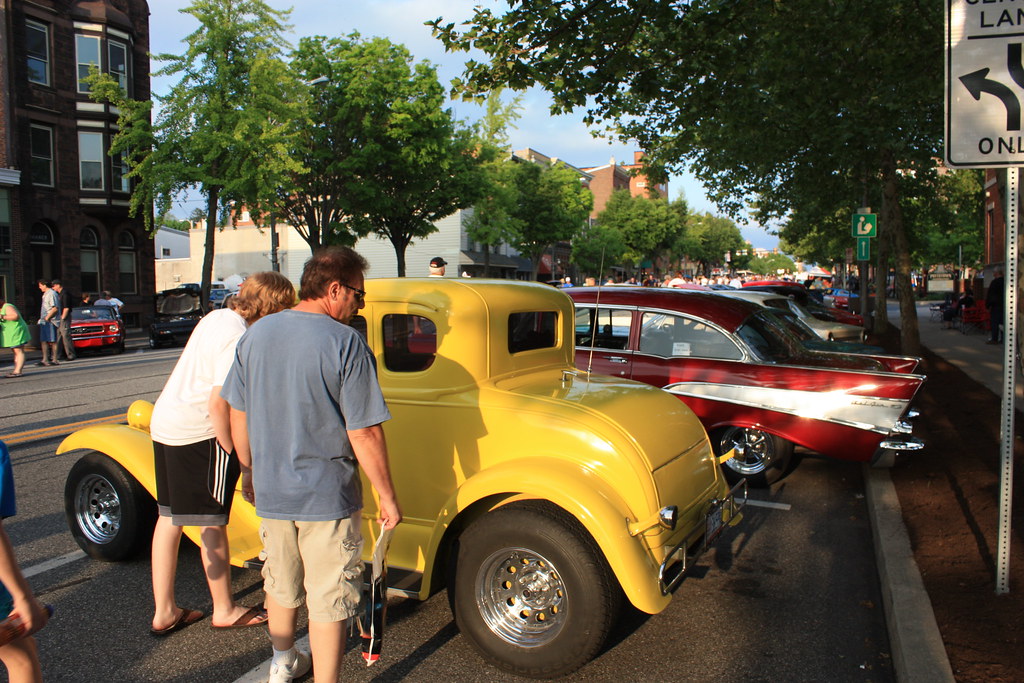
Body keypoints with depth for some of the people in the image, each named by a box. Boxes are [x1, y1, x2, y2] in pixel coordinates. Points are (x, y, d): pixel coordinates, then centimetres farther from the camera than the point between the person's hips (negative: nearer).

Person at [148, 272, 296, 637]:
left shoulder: (217, 316, 7)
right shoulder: (239, 339, -20)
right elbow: (218, 403, -24)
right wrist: (232, 450, -14)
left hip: (165, 424, 9)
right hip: (197, 434, -9)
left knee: (169, 518, 15)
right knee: (213, 523, 5)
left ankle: (164, 612, 26)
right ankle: (225, 610, 20)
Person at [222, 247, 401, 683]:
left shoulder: (255, 334, 1)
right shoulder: (346, 343, -18)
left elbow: (237, 417, 8)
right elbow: (364, 435, -18)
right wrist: (387, 498, -8)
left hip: (270, 494, 6)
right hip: (327, 498, -6)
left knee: (282, 585, 25)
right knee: (329, 598, 8)